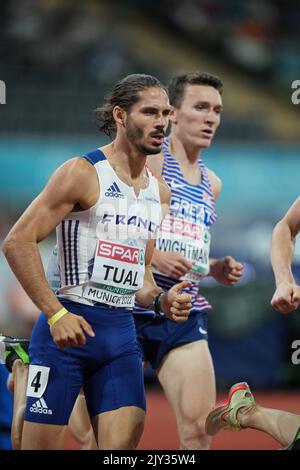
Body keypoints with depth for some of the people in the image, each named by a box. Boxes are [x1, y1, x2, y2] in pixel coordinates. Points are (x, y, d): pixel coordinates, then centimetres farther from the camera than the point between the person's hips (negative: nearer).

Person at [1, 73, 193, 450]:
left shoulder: (159, 194, 15)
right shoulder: (83, 173, -7)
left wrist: (161, 301, 2)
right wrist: (56, 314, -19)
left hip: (121, 334, 6)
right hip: (67, 326, -6)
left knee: (125, 442, -6)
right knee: (42, 445, -4)